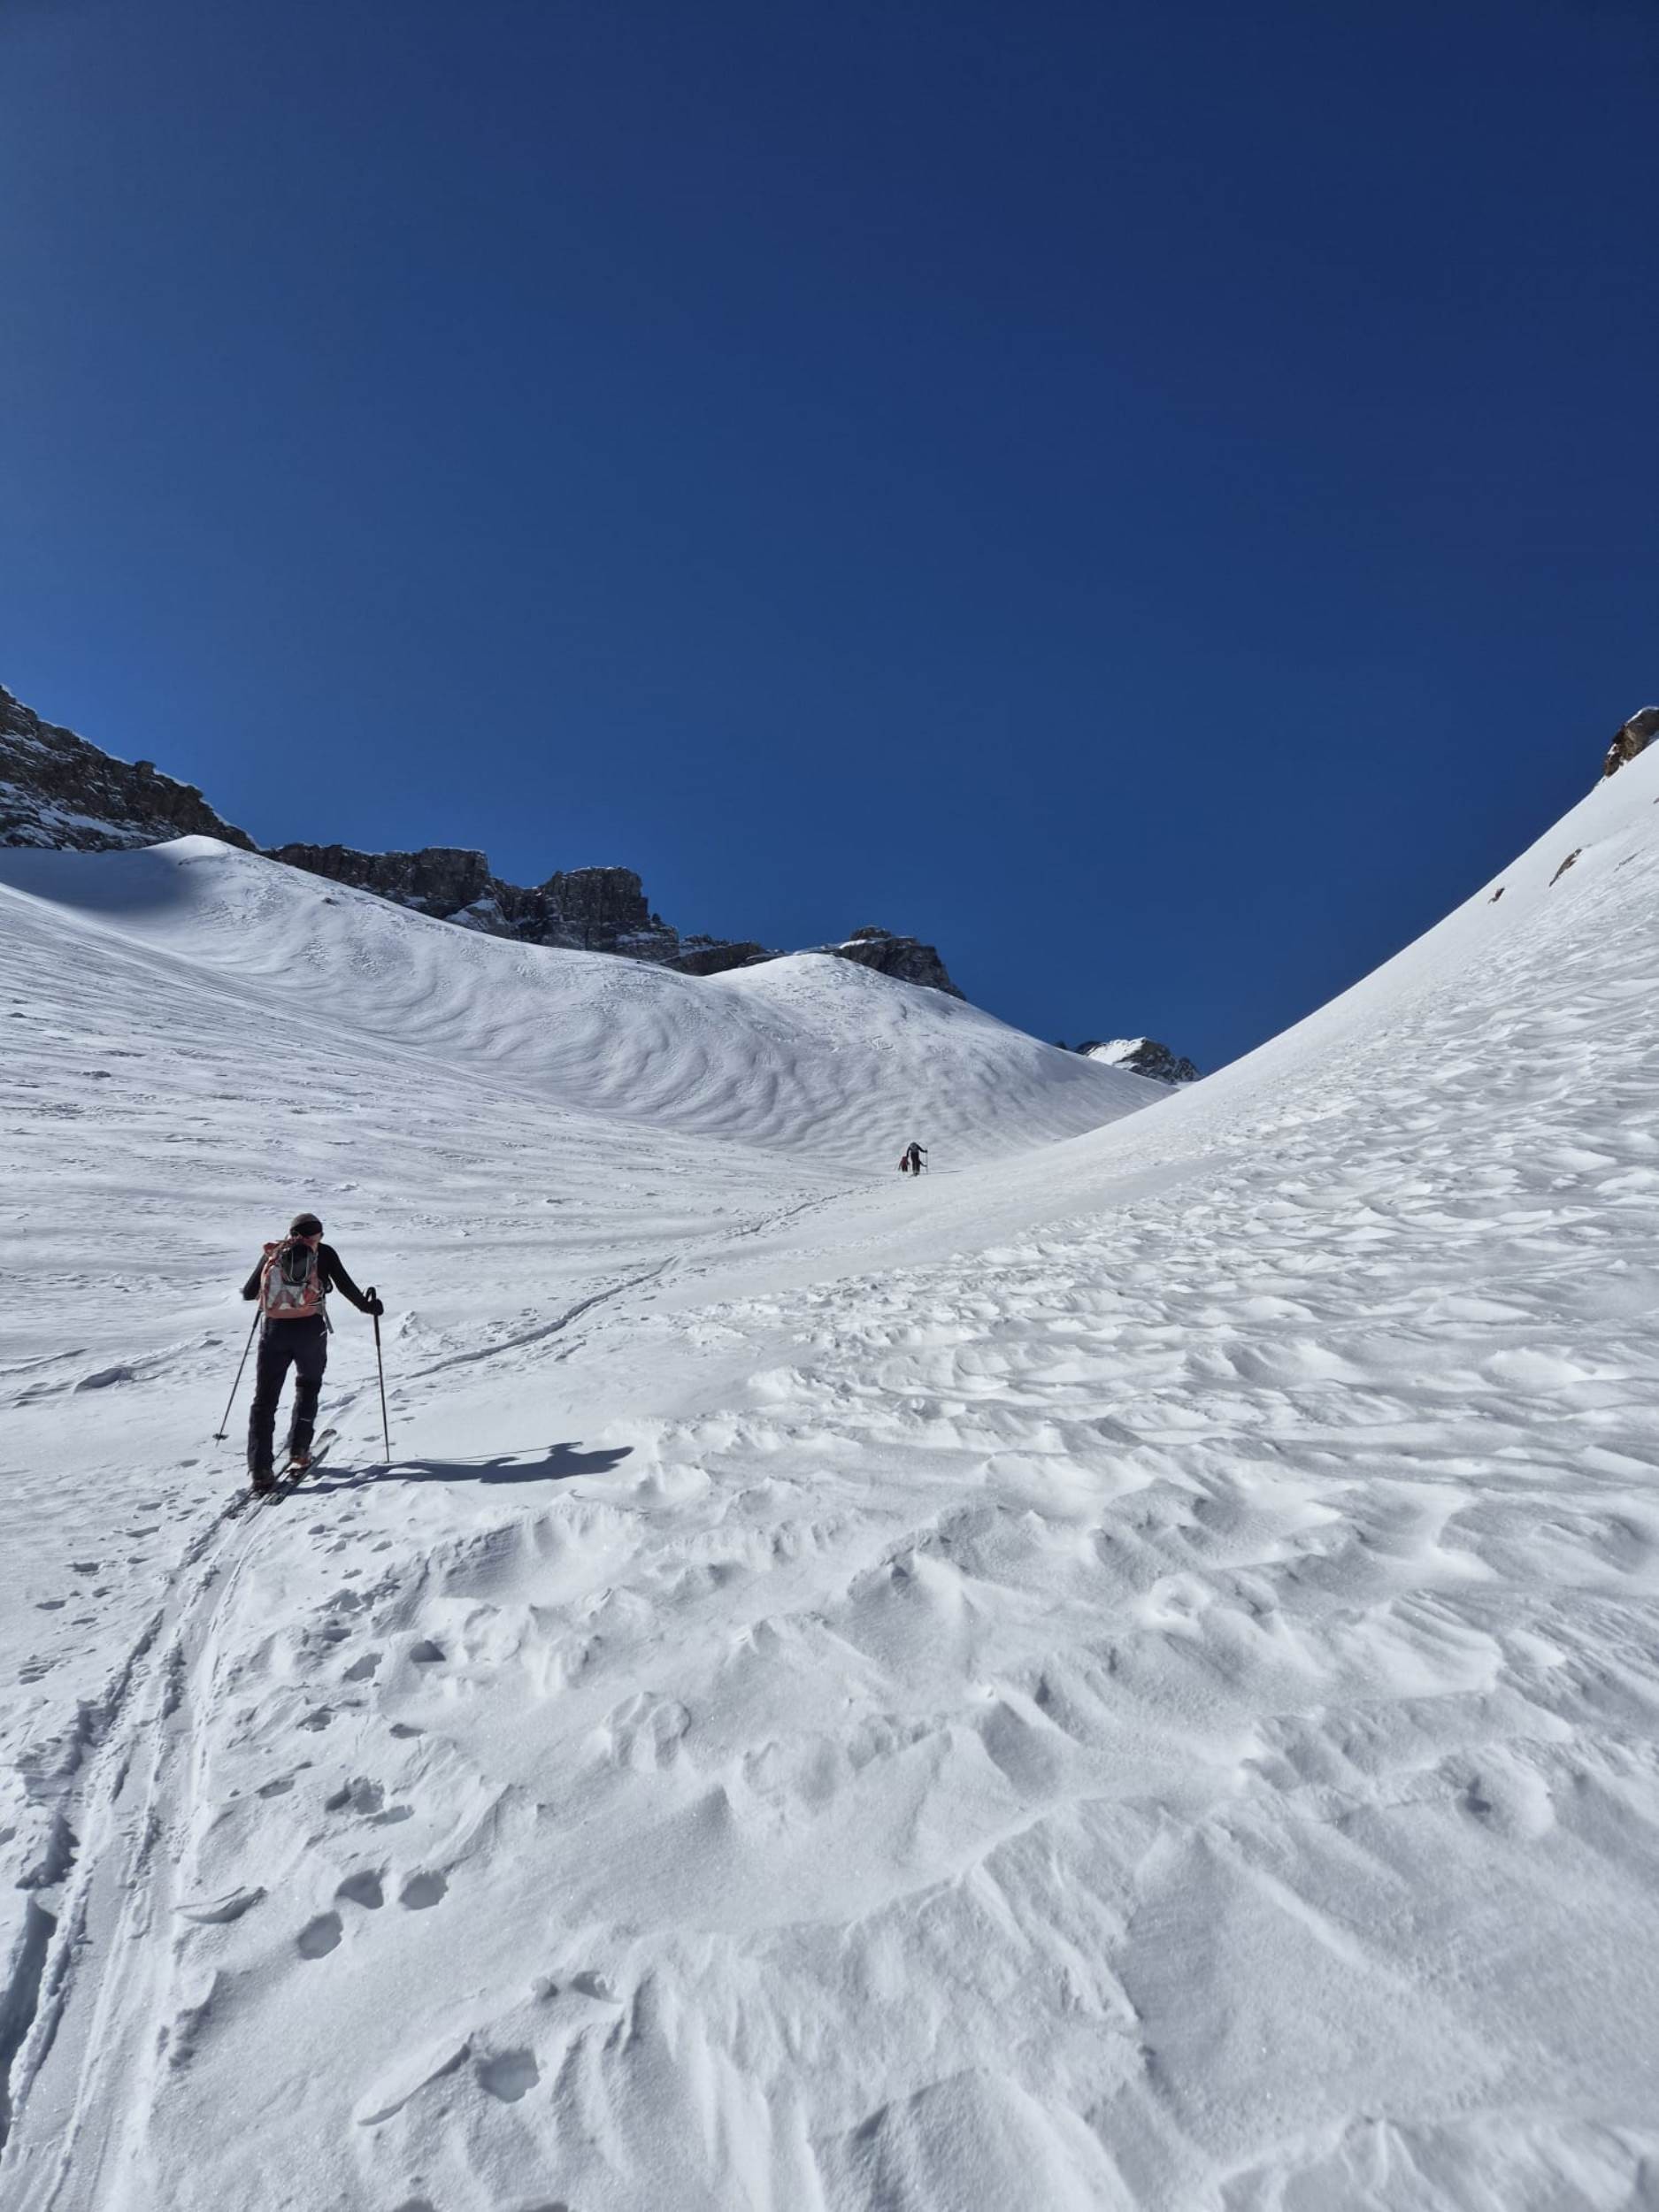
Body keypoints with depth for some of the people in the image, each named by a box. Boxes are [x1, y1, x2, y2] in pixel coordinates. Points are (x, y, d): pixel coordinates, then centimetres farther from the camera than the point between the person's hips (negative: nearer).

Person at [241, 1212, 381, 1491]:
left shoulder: (271, 1253, 12)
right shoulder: (323, 1252, 6)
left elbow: (247, 1293, 17)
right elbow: (344, 1285, 0)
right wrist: (367, 1305, 15)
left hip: (275, 1330, 1)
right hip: (311, 1329, -1)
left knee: (265, 1397, 6)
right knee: (308, 1387, 22)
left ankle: (260, 1469, -3)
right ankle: (298, 1452, 16)